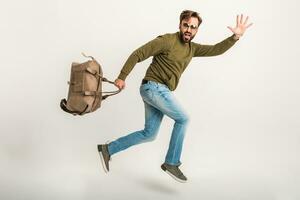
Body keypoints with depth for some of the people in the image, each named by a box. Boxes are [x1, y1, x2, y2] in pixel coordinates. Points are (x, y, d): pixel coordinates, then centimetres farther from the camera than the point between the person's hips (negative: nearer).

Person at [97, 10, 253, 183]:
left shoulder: (192, 48, 12)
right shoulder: (167, 41, -11)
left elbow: (216, 50, 5)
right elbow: (137, 54, -10)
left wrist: (236, 37, -9)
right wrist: (121, 77, -11)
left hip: (159, 91, 9)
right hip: (153, 87, -9)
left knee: (149, 134, 11)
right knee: (183, 119, -11)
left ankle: (108, 149, 20)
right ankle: (172, 163, 0)